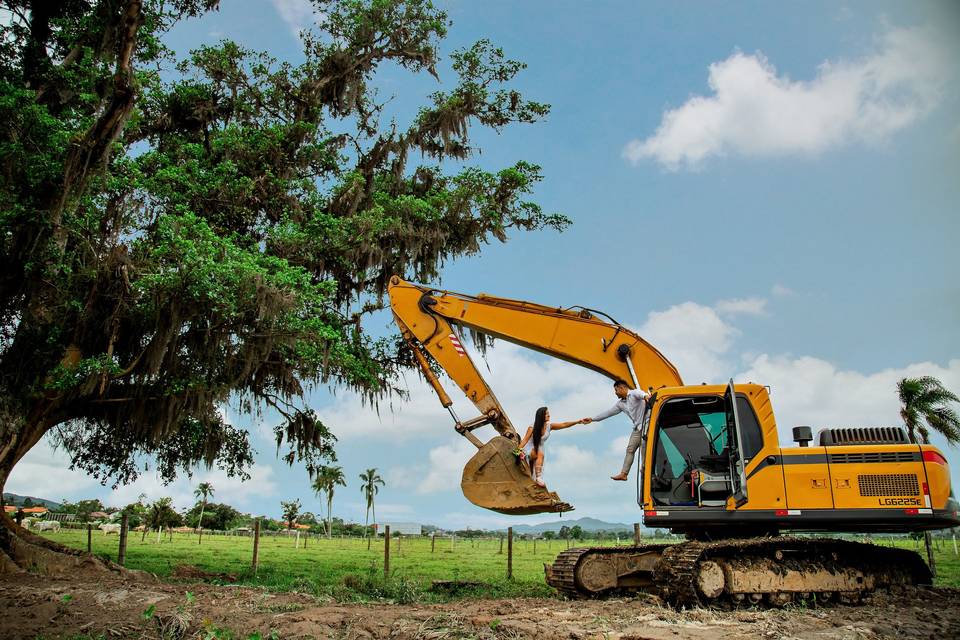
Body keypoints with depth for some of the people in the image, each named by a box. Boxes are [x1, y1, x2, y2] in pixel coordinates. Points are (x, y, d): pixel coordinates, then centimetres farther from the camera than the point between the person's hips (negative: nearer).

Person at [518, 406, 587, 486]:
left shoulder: (549, 426, -7)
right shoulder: (532, 428, -18)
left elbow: (564, 425, -13)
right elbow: (525, 440, -16)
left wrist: (578, 421, -21)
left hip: (540, 449, 6)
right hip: (529, 449, -6)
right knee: (540, 454, -33)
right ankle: (538, 477, -37)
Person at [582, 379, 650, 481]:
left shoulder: (634, 393, -8)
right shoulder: (620, 403, 16)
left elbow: (640, 393, -33)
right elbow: (608, 413, 21)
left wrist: (645, 396, -58)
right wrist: (592, 419, 22)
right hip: (637, 428, 8)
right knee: (630, 449, 3)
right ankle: (623, 473, 3)